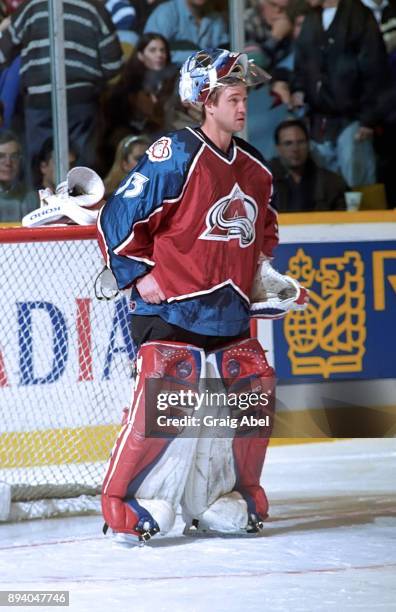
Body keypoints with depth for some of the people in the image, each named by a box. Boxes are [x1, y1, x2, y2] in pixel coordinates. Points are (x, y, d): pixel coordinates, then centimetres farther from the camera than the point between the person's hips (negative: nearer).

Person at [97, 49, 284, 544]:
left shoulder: (253, 169, 12)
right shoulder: (175, 156, -12)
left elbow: (263, 229, 31)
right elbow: (116, 218, -10)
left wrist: (263, 270, 15)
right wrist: (139, 275, -11)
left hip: (229, 316, 7)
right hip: (170, 309, -7)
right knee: (161, 402, -16)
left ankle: (219, 501, 17)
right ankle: (126, 504, -6)